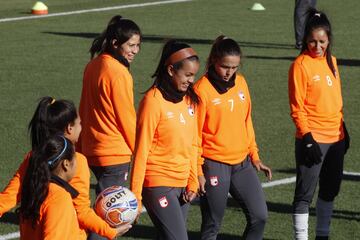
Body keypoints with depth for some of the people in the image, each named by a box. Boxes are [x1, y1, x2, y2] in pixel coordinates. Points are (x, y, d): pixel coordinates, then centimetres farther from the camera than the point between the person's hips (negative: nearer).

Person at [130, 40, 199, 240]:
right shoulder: (154, 100, -12)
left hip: (182, 184, 7)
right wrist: (135, 195, -10)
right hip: (158, 184, -7)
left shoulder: (189, 99, 9)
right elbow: (141, 150, -11)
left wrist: (193, 183, 7)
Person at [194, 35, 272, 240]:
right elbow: (194, 133, -10)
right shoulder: (202, 89, -11)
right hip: (214, 165, -6)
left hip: (242, 163, 6)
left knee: (260, 215, 1)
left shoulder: (241, 82, 6)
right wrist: (198, 171, -12)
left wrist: (254, 156, 13)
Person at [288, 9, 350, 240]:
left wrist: (343, 130, 17)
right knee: (305, 193, -3)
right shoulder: (301, 65, -12)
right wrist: (308, 138, -18)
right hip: (313, 140, -7)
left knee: (330, 190, 16)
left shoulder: (331, 61, 9)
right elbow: (297, 108, -13)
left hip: (335, 138, 7)